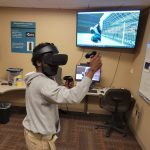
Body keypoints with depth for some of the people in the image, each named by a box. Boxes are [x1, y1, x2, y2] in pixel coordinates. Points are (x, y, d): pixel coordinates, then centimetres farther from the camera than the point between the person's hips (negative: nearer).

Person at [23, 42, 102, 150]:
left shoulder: (36, 80, 3)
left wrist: (66, 88, -3)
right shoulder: (43, 83, -31)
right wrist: (92, 70, -38)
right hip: (40, 138, -9)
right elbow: (73, 97, -42)